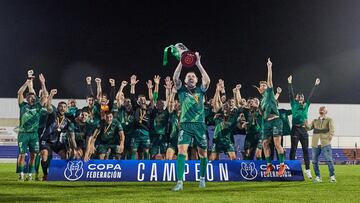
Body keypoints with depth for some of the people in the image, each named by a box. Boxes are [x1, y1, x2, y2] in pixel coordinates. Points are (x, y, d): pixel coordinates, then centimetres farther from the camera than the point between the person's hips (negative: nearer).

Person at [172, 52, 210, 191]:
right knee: (181, 151, -17)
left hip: (199, 125, 2)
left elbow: (207, 80, -10)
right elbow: (175, 77, -9)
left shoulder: (200, 90, 9)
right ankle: (179, 182, -19)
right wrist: (182, 62, -14)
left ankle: (202, 179, 31)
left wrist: (198, 63, -12)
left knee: (203, 153, 10)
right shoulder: (182, 90, 8)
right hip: (185, 125, -1)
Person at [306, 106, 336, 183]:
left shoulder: (329, 120, 9)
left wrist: (331, 135, -28)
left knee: (329, 160, -11)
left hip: (325, 143, -4)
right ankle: (318, 177, 14)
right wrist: (306, 124, -15)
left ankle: (332, 176, -2)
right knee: (315, 161, 4)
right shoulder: (315, 121, 19)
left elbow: (332, 128, -8)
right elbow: (309, 128, 7)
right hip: (315, 144, 4)